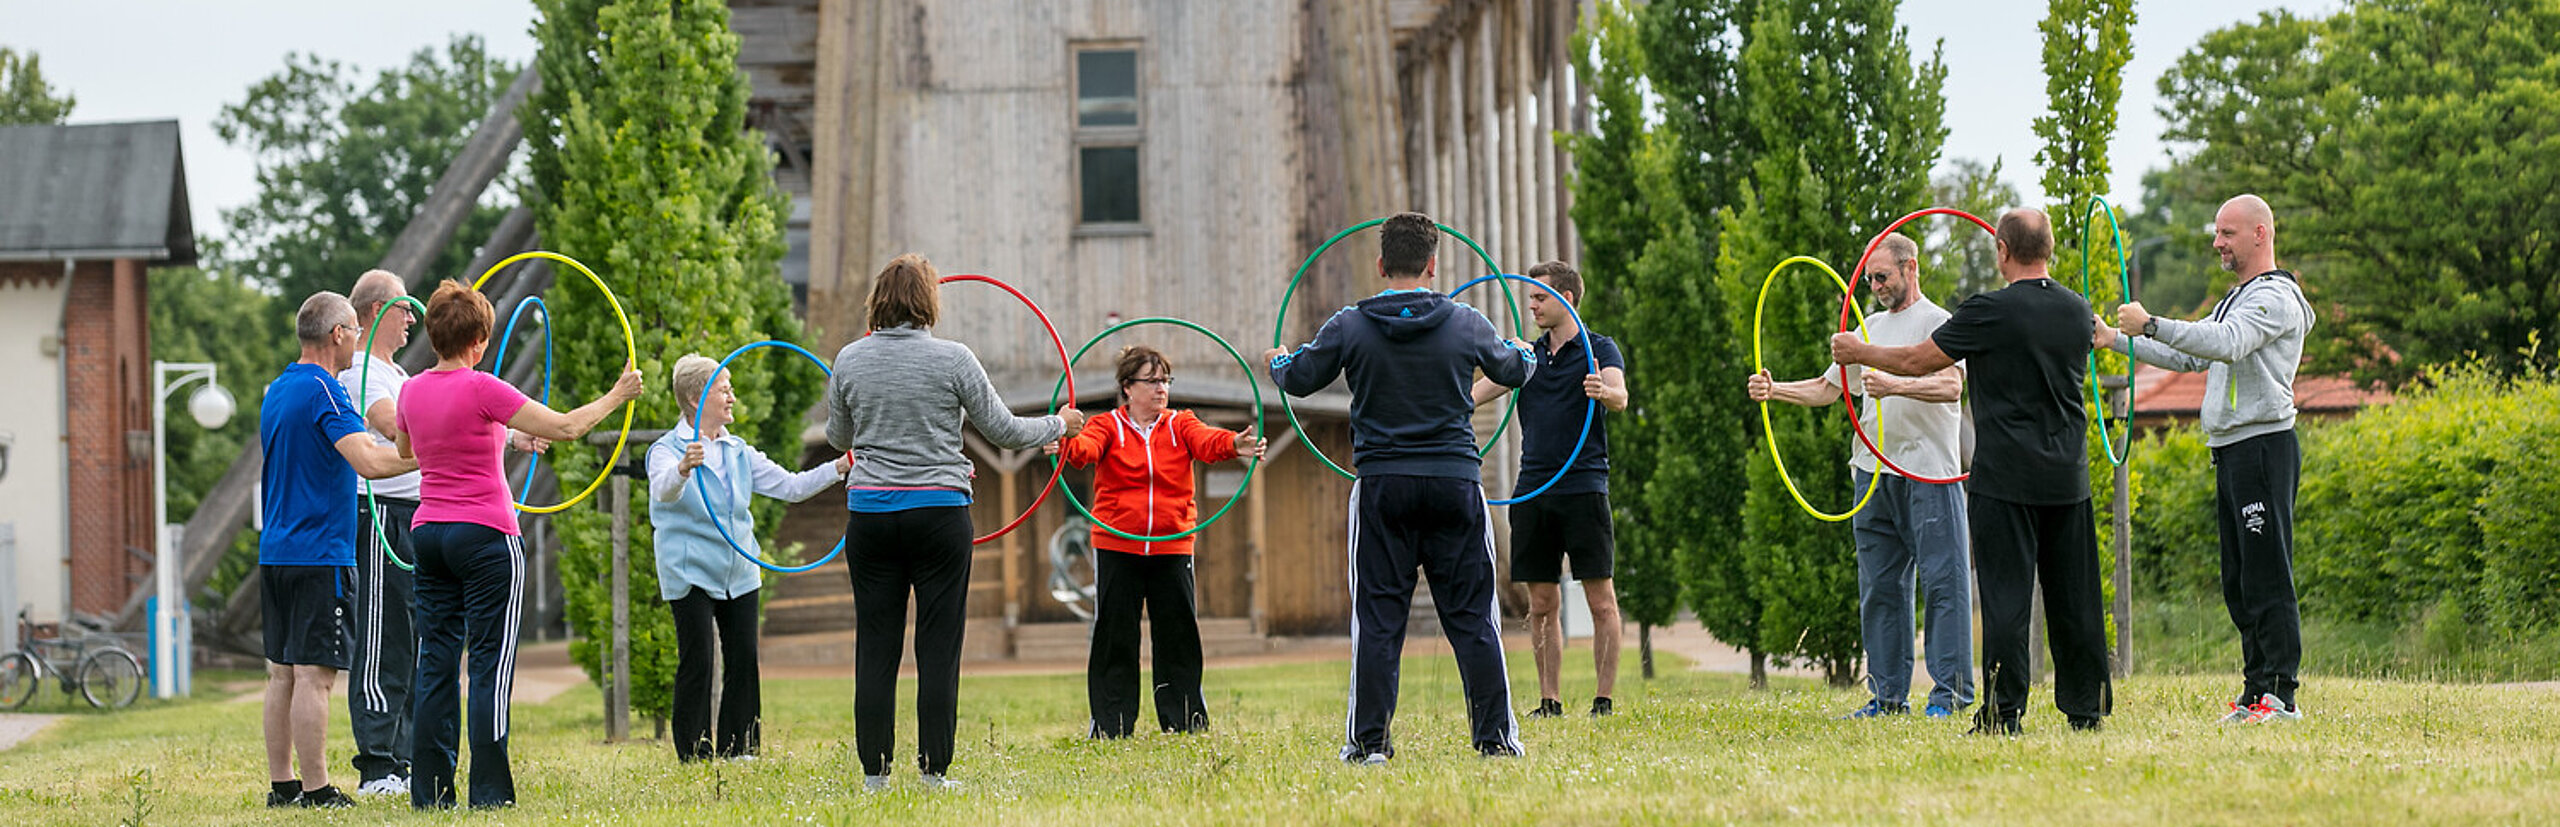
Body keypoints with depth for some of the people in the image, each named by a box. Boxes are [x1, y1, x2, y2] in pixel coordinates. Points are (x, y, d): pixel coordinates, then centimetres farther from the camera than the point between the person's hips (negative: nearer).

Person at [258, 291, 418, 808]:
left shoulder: (277, 391, 16)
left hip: (275, 552, 9)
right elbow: (369, 462, -26)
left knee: (283, 673, 10)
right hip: (320, 557, -9)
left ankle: (282, 785, 12)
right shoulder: (322, 391, -14)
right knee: (313, 674, -8)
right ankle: (316, 792, -8)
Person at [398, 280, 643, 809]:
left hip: (428, 534, 6)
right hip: (486, 536, -6)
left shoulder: (412, 391, 7)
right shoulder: (482, 390, -13)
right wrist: (617, 396, 2)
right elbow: (566, 428, -14)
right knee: (491, 663, -3)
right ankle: (489, 791, -5)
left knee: (435, 661, 8)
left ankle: (430, 790, 7)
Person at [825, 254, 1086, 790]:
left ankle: (874, 772, 5)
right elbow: (1004, 431, 1)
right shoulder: (953, 359, -6)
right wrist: (1059, 425, 19)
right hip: (939, 512, -2)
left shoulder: (849, 360, 2)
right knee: (939, 646, 2)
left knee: (875, 646, 6)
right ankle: (934, 771, 1)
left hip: (869, 512, 2)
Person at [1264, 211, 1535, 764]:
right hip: (1456, 483, 0)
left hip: (1381, 489, 0)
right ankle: (1496, 735, 7)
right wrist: (1526, 353, 42)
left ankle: (1368, 741, 3)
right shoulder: (1466, 324, -1)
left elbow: (1298, 380, 9)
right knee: (1472, 615, 6)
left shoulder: (1350, 327, -4)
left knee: (1377, 616, 4)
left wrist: (1278, 361, 33)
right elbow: (1513, 370, 18)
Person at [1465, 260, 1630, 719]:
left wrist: (1605, 391, -41)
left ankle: (1605, 700, -1)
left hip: (1584, 487, -5)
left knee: (1601, 601, -4)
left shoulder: (1599, 349, 0)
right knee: (1542, 605, 5)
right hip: (1532, 490, 5)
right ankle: (1549, 702, 9)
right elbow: (1478, 392, 10)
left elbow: (1619, 396, -18)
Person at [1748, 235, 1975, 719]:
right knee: (1880, 587, 8)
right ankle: (1889, 694, 12)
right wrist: (1774, 390, 6)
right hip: (1874, 473, 7)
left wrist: (1896, 385, -33)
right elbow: (1827, 388, 22)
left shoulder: (1938, 322, -3)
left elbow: (1952, 385, -18)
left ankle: (1950, 692, -6)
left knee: (1943, 581, -7)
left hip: (1929, 475, -7)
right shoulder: (1869, 328, 20)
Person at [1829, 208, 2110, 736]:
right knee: (2073, 596, 9)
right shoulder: (2077, 311, 7)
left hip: (2006, 479, -5)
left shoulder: (1991, 313, -12)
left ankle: (2005, 711, -3)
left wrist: (1859, 353, 12)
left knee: (2006, 594, -2)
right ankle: (2087, 707, 13)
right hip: (2067, 478, 5)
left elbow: (1916, 361, -5)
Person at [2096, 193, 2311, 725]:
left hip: (2264, 446, -10)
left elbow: (2225, 343, -27)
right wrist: (2117, 340, 27)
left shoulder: (2275, 297, -10)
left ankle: (2281, 696, -14)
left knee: (2267, 577, -12)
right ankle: (2257, 688, 14)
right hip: (2232, 451, 10)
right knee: (2239, 581, 11)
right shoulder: (2238, 297, 23)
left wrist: (2151, 325, -29)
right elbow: (2192, 357, 31)